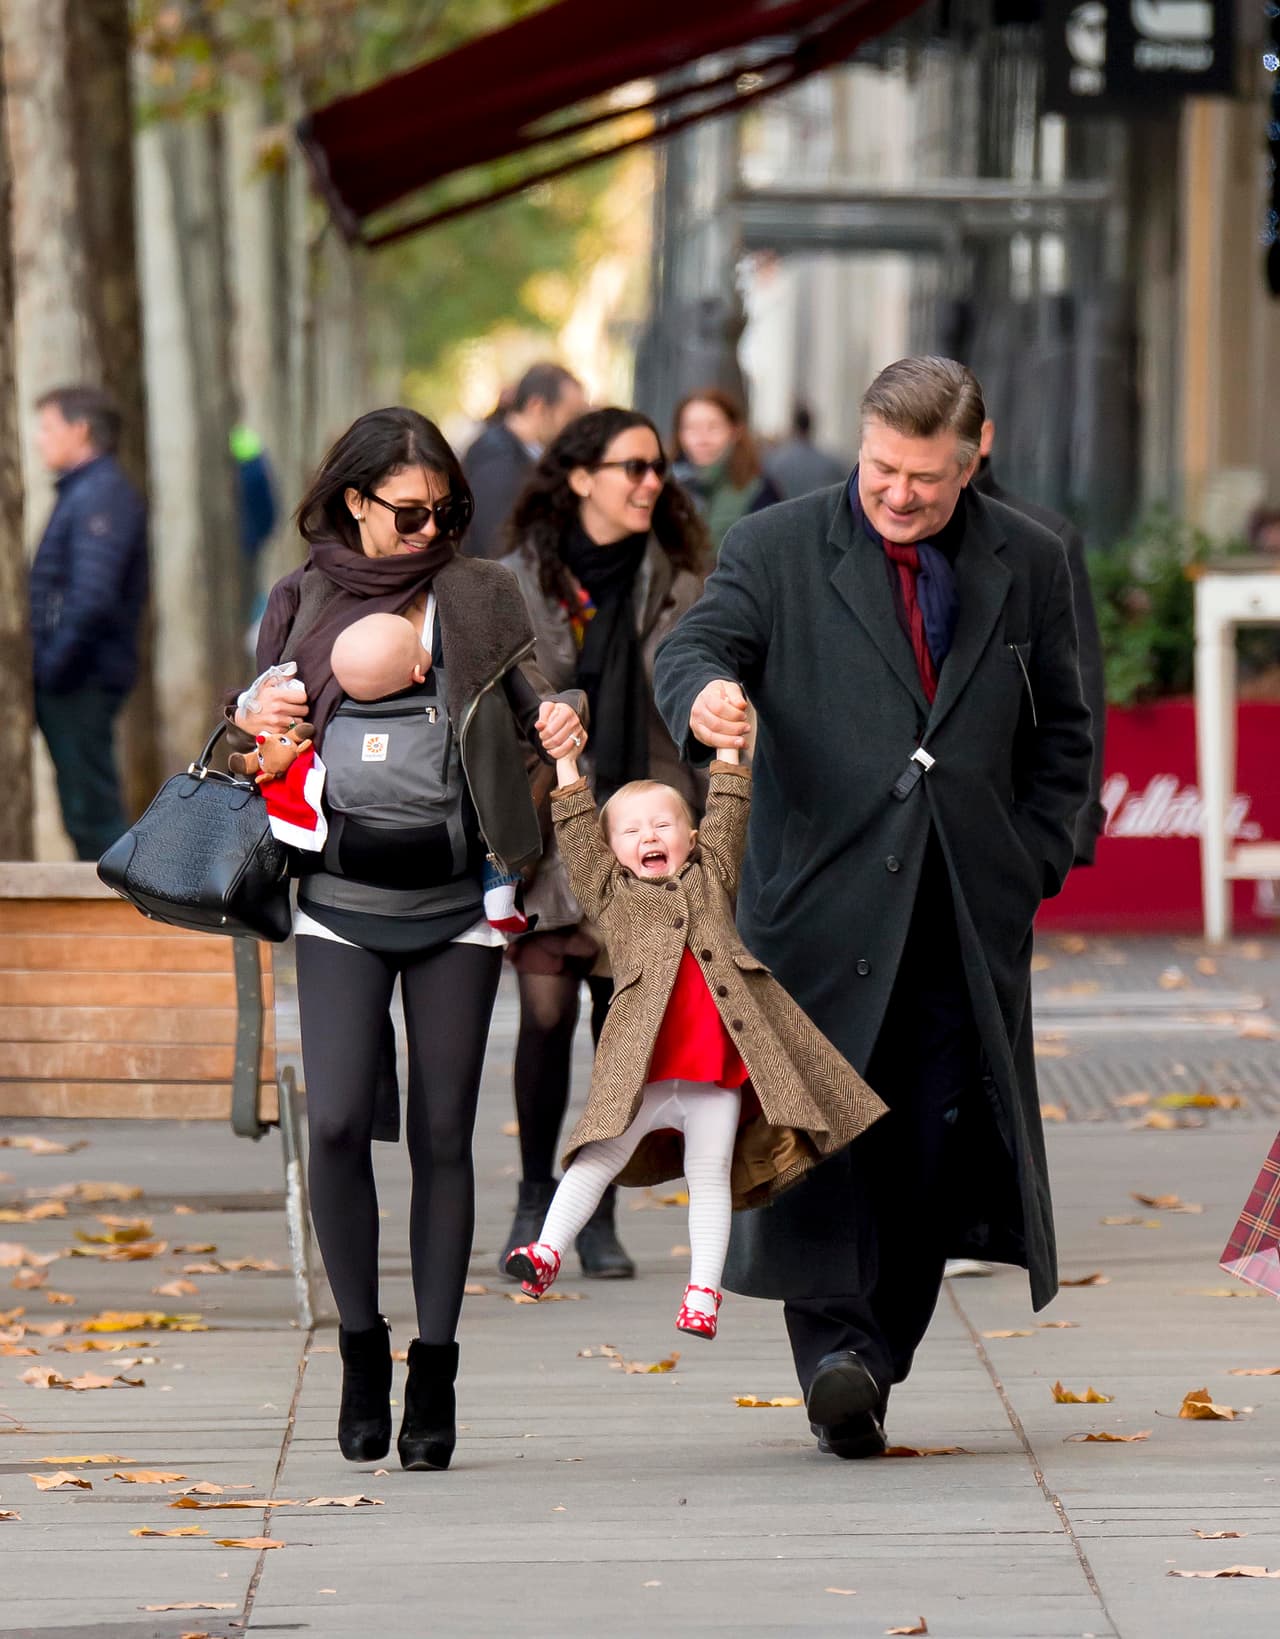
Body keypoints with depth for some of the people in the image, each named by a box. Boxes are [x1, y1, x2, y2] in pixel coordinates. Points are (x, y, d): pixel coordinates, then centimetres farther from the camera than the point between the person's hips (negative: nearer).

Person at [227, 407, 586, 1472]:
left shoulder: (481, 596, 7)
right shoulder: (301, 602, 9)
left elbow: (533, 697, 5)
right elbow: (255, 717, 16)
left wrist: (561, 722, -17)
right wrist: (251, 718, -7)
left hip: (455, 896, 0)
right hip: (342, 899, 0)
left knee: (443, 1133, 1)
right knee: (338, 1121, -10)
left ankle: (435, 1367, 9)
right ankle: (361, 1346, 8)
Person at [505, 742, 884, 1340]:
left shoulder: (710, 879, 22)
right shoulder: (610, 894, 16)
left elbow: (727, 820, 19)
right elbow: (577, 838, 9)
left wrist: (727, 749, 17)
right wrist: (566, 766, 6)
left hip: (718, 1067, 2)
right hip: (642, 1067, -2)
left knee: (710, 1174, 4)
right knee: (602, 1154, -9)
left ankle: (703, 1289, 7)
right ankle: (547, 1252, -8)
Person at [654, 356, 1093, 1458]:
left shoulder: (1027, 563, 10)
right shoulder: (776, 550, 4)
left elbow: (1062, 733, 16)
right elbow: (698, 645, -8)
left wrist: (1032, 868, 6)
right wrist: (705, 696, -32)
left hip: (970, 912, 2)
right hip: (825, 897, -2)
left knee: (944, 1135, -1)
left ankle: (876, 1360, 9)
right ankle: (833, 1353, -15)